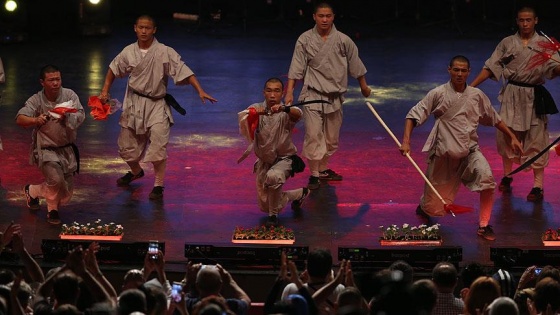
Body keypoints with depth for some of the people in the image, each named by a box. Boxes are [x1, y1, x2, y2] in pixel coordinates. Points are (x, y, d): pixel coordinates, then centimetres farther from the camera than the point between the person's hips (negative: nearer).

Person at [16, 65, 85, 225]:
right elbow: (20, 119, -22)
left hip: (67, 150, 4)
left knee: (65, 195, 9)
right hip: (46, 150, -4)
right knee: (56, 178, -28)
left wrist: (68, 117, -37)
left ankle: (33, 191, 37)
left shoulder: (69, 95, -6)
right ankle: (52, 209, 3)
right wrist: (36, 120, -43)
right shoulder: (36, 100, -11)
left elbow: (81, 116, -15)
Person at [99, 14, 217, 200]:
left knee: (158, 147, -15)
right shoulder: (129, 52, -2)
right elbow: (113, 69, 14)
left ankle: (158, 186, -4)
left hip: (157, 105, -4)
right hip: (134, 104, 4)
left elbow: (184, 72, -15)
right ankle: (136, 172, 45)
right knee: (127, 145, 14)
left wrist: (200, 91, -23)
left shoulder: (165, 52, -13)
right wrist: (105, 91, 10)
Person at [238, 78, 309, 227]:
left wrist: (284, 108, -62)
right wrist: (254, 113, -51)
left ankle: (273, 215, -15)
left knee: (273, 176, -39)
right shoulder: (258, 108, -8)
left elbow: (297, 114, -40)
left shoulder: (285, 113, -16)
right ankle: (299, 194, 41)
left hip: (284, 159, -4)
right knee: (265, 205, 14)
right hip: (264, 161, 5)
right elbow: (242, 116, -29)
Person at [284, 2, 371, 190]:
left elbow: (355, 65, 9)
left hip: (335, 96, 3)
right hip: (313, 95, -3)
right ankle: (314, 175, 0)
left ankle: (323, 169, 29)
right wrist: (289, 92, -13)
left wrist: (364, 87, 18)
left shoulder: (343, 40, -4)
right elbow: (296, 68, -6)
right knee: (313, 135, -10)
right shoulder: (305, 40, -7)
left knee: (331, 138, 12)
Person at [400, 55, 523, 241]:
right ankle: (423, 208, 49)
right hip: (443, 152, -2)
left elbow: (494, 119, 16)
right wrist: (406, 141, -19)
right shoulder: (438, 94, -8)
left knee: (486, 176, -30)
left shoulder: (476, 95, 2)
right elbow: (414, 115, -7)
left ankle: (483, 226, -14)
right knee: (435, 206, 7)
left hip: (469, 150, 2)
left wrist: (513, 137, 15)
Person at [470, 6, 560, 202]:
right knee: (505, 135, 5)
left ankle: (538, 186, -1)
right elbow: (490, 68, 5)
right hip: (511, 95, 2)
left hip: (534, 96, -2)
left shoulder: (544, 44, 2)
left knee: (536, 140, -3)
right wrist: (471, 86, -1)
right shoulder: (507, 43, 5)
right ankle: (506, 177, 26)